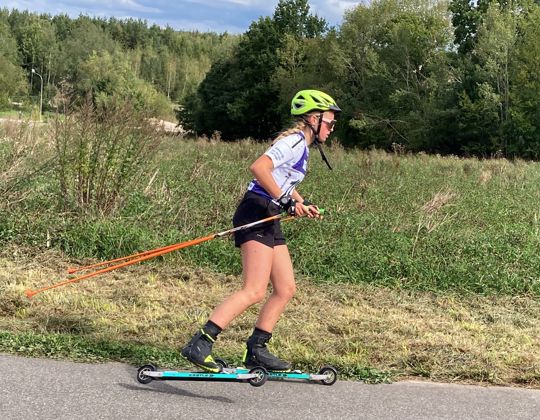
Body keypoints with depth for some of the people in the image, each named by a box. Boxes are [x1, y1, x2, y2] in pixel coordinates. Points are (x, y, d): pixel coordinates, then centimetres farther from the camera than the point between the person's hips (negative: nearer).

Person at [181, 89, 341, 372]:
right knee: (254, 292, -16)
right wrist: (286, 201, -24)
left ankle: (256, 350, 16)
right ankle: (199, 345, -18)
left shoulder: (302, 146, 20)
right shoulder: (295, 141, -11)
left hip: (270, 221, 10)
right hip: (256, 214, -10)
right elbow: (258, 168, -25)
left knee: (286, 289, 10)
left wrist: (303, 205, 20)